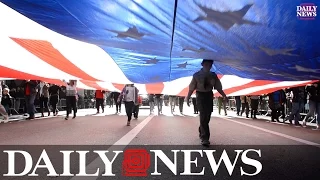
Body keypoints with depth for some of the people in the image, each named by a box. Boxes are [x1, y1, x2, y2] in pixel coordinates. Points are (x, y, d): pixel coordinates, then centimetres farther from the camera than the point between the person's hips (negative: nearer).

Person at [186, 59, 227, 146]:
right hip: (200, 96, -4)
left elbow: (218, 87, 2)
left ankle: (201, 132, 36)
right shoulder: (197, 75, -6)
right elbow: (191, 88, -5)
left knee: (207, 117, 13)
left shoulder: (213, 75, 3)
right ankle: (205, 138, -8)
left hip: (209, 96, 4)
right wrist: (188, 98, -8)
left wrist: (224, 96, -7)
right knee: (203, 117, -10)